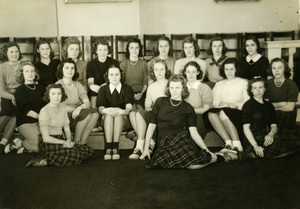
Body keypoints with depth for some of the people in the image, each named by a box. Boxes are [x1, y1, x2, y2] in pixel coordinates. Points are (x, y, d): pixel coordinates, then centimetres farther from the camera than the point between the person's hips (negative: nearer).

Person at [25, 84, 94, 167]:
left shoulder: (63, 107, 10)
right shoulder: (44, 111, -12)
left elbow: (67, 129, 10)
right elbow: (46, 138, -15)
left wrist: (69, 140, -11)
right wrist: (64, 142, -15)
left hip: (60, 140, 8)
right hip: (49, 143, -8)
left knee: (88, 150, -8)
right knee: (75, 155, -28)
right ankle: (45, 161, -15)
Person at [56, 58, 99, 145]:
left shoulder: (78, 85, 16)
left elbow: (87, 103, 2)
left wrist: (80, 108, -21)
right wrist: (74, 109, -22)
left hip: (77, 116, 5)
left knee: (95, 112, -24)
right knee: (86, 113, -30)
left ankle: (82, 142, -19)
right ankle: (76, 142, -16)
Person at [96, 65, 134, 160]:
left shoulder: (127, 89, 3)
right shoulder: (103, 89, 6)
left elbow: (129, 107, -14)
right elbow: (100, 108, -9)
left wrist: (122, 111, -39)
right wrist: (107, 110, -34)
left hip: (123, 120, -1)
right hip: (106, 119, 1)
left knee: (118, 114, -34)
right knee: (108, 114, -33)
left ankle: (115, 147, -40)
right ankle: (108, 147, -42)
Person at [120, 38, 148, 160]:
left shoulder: (144, 64, 13)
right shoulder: (123, 64, 14)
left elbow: (146, 82, 10)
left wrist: (141, 93, -9)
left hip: (140, 94, 0)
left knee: (139, 110, -33)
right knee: (131, 110, -34)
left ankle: (139, 146, -36)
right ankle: (145, 141, -29)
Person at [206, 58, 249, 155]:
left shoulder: (243, 83, 19)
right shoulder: (219, 84, 27)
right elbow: (215, 102, 15)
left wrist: (236, 105, -11)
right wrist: (220, 104, -8)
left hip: (237, 113, -3)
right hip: (221, 110, 3)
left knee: (223, 113, -38)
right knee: (211, 113, -33)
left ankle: (237, 145, -44)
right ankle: (228, 142, -41)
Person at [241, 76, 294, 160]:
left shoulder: (269, 105, 18)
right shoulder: (248, 105, 1)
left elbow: (274, 126, 13)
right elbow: (246, 128, -8)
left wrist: (271, 134, -13)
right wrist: (255, 146, -21)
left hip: (266, 136, 6)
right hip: (253, 138, -6)